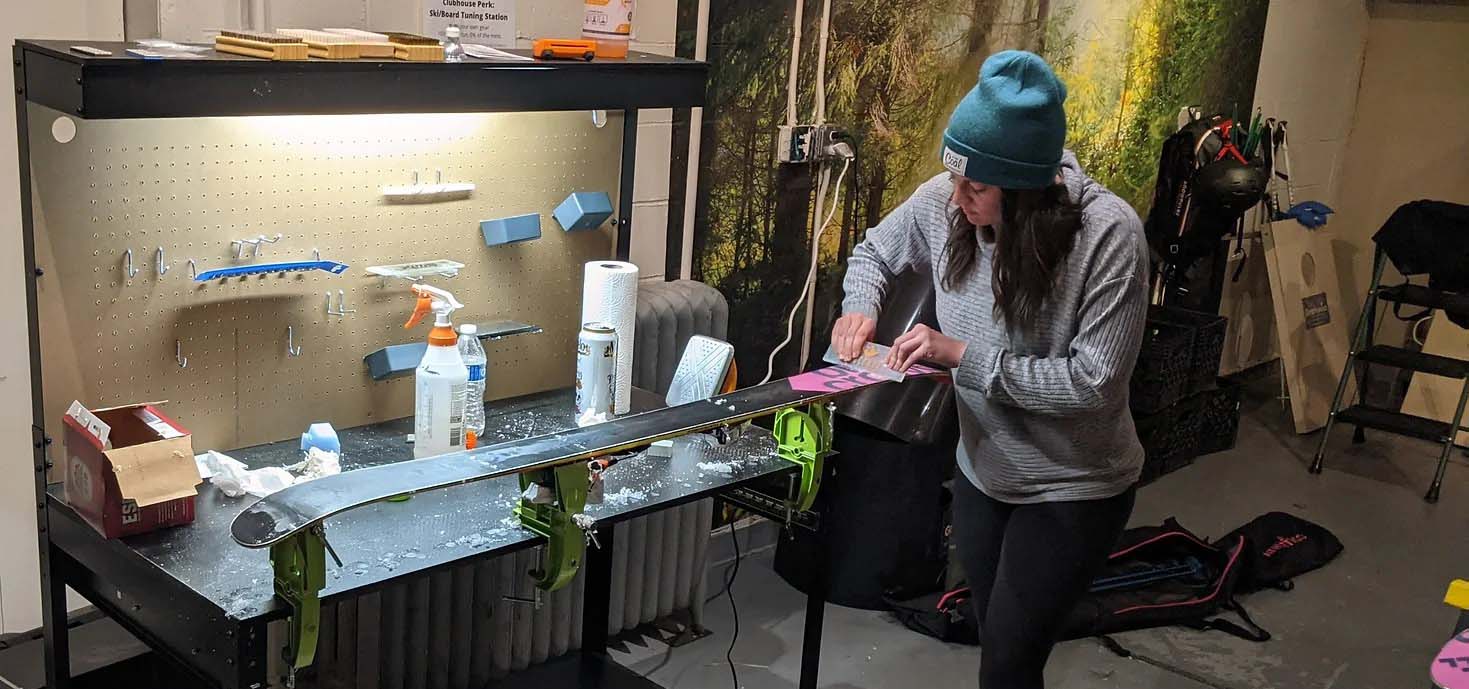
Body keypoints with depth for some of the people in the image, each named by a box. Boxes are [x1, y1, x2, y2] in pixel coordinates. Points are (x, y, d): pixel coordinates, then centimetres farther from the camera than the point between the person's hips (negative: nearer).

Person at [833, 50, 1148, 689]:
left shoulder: (1108, 235, -28)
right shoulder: (942, 201, -14)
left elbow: (1095, 382, -28)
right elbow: (874, 252, 7)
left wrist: (962, 356, -30)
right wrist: (860, 306, -14)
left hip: (1073, 489, -5)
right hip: (982, 470, 5)